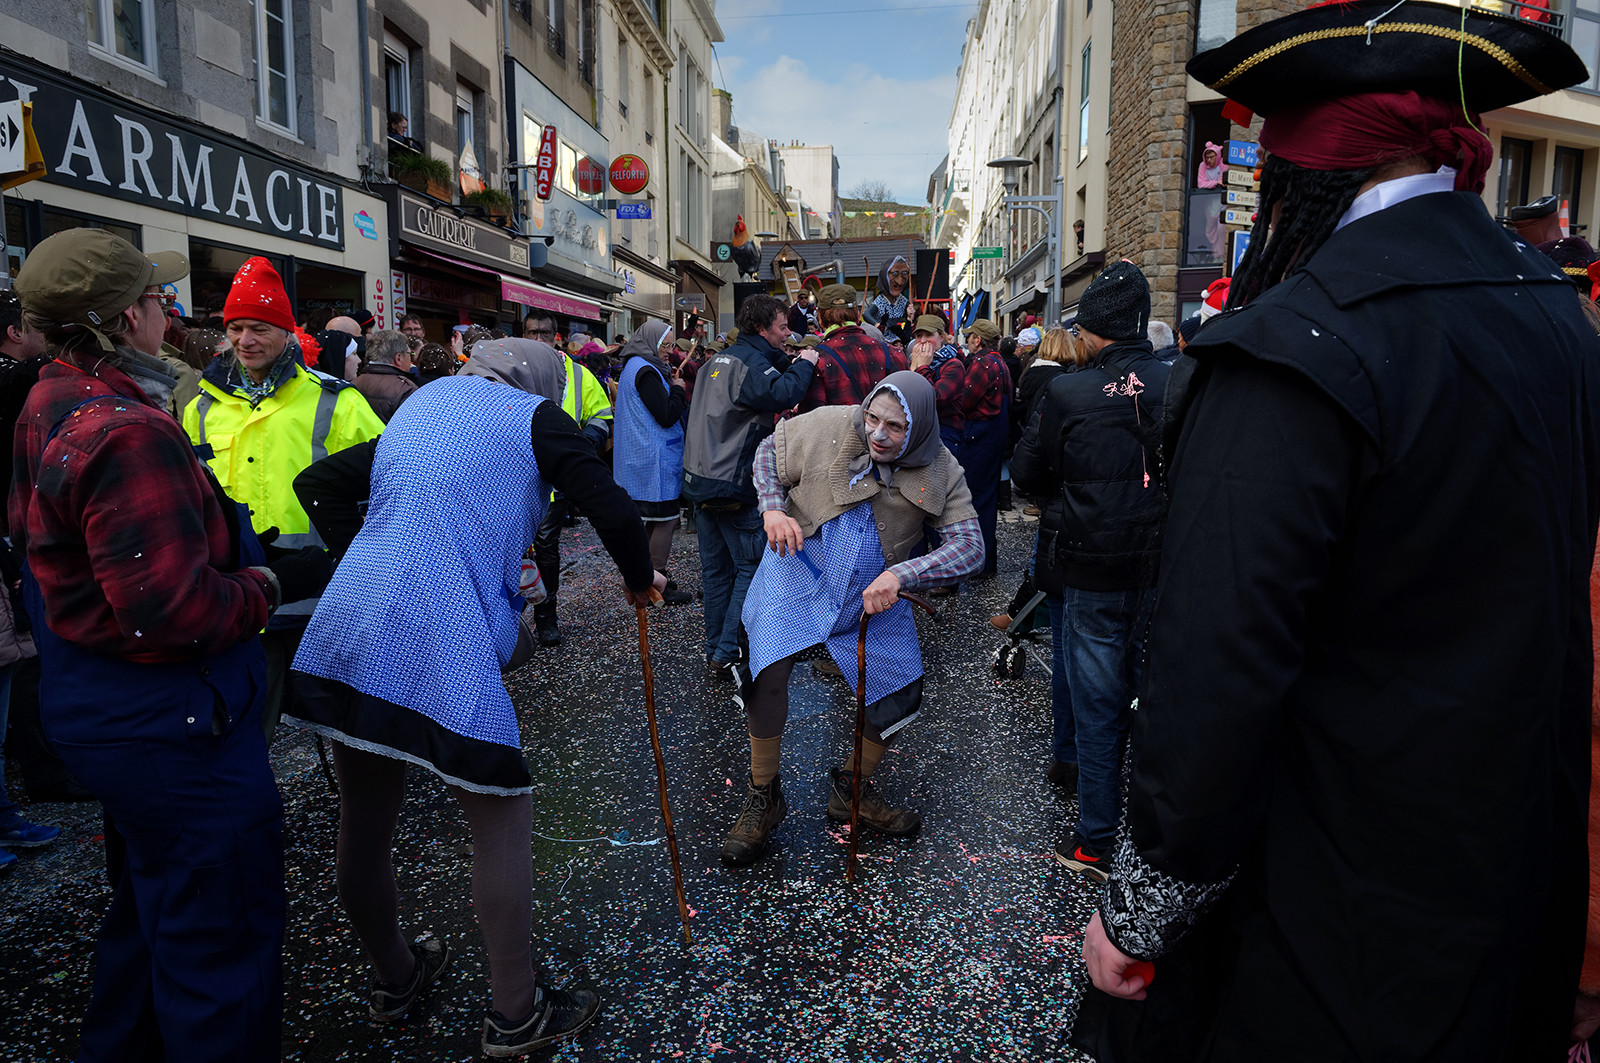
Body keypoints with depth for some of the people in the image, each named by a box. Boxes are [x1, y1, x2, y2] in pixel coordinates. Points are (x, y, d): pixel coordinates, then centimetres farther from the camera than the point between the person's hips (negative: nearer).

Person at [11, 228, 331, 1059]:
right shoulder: (128, 432, -25)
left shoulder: (50, 409, 7)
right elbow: (171, 611, -30)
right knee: (220, 938, 4)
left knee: (149, 907, 29)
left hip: (103, 711, 11)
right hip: (173, 726, -11)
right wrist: (276, 582, -13)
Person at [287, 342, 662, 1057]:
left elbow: (317, 482, 25)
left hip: (347, 631, 8)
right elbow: (613, 510, -3)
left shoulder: (419, 410, 24)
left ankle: (394, 979, 41)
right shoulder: (533, 416, 5)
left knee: (364, 825, 18)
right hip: (443, 644, -8)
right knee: (503, 817, 6)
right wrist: (638, 579, 14)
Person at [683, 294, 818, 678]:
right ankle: (727, 654, -2)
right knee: (751, 567, -1)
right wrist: (803, 364, -16)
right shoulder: (753, 362, -13)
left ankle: (714, 648, 23)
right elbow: (779, 394, -32)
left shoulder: (717, 359, 16)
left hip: (700, 476, 9)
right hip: (733, 484, -9)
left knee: (715, 567, 15)